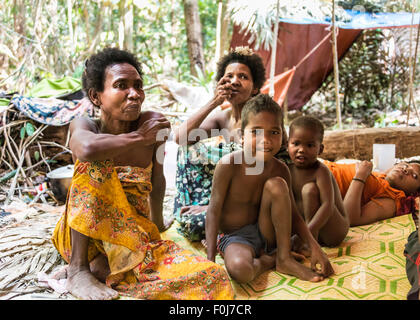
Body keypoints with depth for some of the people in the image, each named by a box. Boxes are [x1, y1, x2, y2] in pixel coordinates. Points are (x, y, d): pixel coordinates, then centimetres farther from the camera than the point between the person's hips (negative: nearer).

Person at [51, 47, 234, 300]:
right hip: (82, 237, -3)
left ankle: (100, 267, -10)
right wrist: (139, 137, -22)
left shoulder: (153, 123, -2)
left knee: (212, 279, -17)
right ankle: (77, 268, -20)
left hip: (136, 237, 3)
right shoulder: (84, 126, -8)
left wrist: (157, 222, 23)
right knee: (96, 163, -28)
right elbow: (87, 149, -36)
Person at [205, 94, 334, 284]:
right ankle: (268, 261, -3)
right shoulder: (229, 164, -20)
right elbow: (214, 211, -18)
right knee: (239, 270, -40)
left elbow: (293, 215, -1)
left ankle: (285, 258, -13)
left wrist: (315, 247, -13)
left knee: (276, 184, -22)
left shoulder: (280, 170, -7)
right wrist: (210, 260, -23)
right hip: (234, 237, -4)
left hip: (265, 233, 4)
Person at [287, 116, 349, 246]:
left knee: (309, 189, -25)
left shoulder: (321, 171, -18)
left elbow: (328, 206, -29)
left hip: (334, 232, -6)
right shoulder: (288, 169, 1)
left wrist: (311, 229, -44)